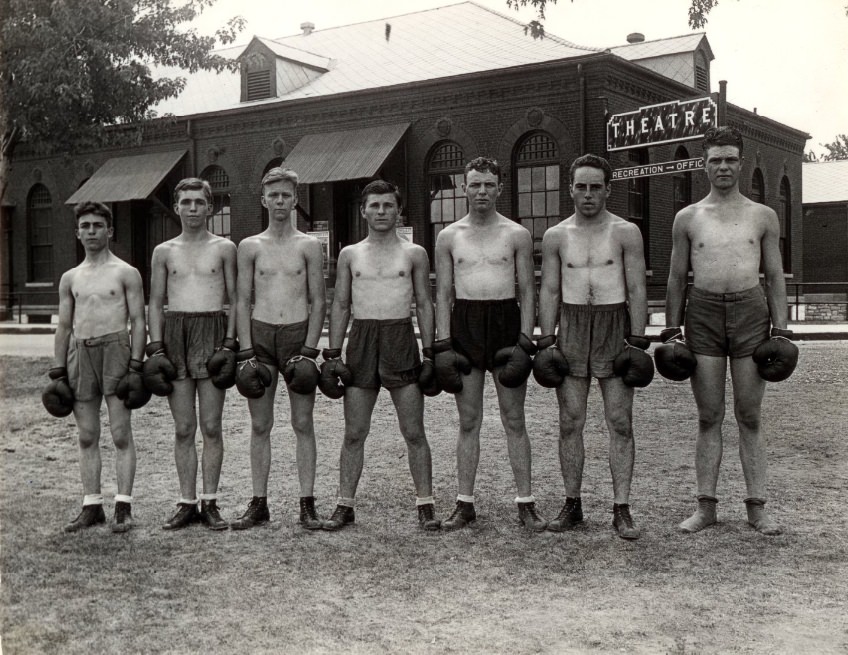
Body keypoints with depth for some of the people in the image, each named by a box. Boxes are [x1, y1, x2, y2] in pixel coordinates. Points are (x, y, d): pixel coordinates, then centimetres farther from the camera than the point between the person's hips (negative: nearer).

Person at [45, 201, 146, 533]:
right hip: (80, 353, 4)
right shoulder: (69, 278, 14)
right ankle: (92, 506, 13)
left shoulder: (126, 273, 2)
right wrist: (57, 373, 8)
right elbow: (64, 326, 15)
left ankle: (123, 507, -1)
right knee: (87, 436, 6)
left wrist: (136, 366, -11)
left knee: (121, 434, -4)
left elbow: (138, 321, -2)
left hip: (115, 348, -4)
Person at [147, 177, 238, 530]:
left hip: (212, 332, -2)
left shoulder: (224, 248, 5)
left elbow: (234, 299, 4)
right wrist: (156, 347, 0)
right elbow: (156, 303, 10)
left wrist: (230, 342, -7)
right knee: (183, 428, 4)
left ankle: (210, 502, 7)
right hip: (174, 333, 2)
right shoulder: (164, 252, 11)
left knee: (211, 426, -1)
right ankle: (187, 503, 11)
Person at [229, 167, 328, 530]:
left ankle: (307, 504, 7)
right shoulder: (249, 247, 7)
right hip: (260, 334, 1)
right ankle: (259, 503, 12)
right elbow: (243, 302, 5)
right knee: (259, 425, 4)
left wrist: (309, 349, -8)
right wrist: (247, 351, -5)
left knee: (303, 424, 1)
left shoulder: (309, 246, 4)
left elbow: (318, 302, 2)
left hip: (298, 334, -1)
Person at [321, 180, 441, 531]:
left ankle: (425, 505, 8)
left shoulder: (414, 254, 5)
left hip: (401, 338, -1)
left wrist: (430, 352, -1)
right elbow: (340, 305, 10)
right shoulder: (349, 255, 9)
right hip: (361, 340, 2)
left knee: (414, 432, 0)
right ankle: (344, 506, 14)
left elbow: (424, 304, 6)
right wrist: (332, 354, 3)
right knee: (354, 433, 5)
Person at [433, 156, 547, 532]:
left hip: (505, 322, -1)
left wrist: (524, 341, -8)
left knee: (514, 420, 2)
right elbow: (443, 294, 6)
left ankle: (526, 504, 9)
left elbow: (527, 291, 2)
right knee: (468, 422, 5)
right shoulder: (448, 237, 7)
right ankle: (465, 504, 13)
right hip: (464, 323, 1)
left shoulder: (517, 235, 3)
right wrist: (443, 344, -3)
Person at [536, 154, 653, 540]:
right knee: (570, 422, 3)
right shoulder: (555, 237, 5)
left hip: (614, 328, -2)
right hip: (571, 328, 2)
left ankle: (621, 510, 3)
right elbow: (549, 291, 5)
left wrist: (638, 340, -9)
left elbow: (637, 290, -2)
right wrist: (546, 342, -2)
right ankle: (572, 505, 14)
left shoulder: (626, 232, 0)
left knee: (620, 423, -3)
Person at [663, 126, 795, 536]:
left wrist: (781, 330, 0)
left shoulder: (763, 216, 8)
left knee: (749, 417, 3)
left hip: (750, 311, 0)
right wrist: (671, 330, 3)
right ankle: (706, 506, 10)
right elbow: (677, 278, 10)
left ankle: (756, 507, 11)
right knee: (709, 417, 3)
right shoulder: (688, 218, 8)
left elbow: (774, 276, 8)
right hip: (703, 313, 0)